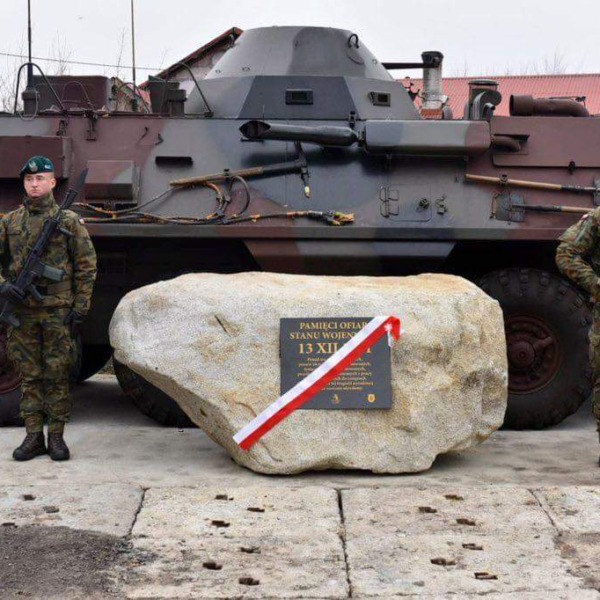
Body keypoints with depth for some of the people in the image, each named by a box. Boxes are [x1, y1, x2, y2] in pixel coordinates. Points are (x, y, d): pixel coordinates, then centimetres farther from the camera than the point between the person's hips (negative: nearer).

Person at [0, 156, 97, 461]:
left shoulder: (69, 221, 1)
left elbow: (86, 267, 0)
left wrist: (80, 308, -5)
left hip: (58, 311, -2)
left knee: (58, 376, 1)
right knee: (29, 376, 7)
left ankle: (57, 437, 9)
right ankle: (33, 436, 14)